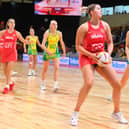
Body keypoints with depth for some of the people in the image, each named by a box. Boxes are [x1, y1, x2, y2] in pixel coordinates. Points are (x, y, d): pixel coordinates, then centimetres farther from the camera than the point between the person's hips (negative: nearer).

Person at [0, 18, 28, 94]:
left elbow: (23, 41, 10)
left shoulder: (17, 33, 2)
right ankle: (11, 82, 33)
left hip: (12, 53, -2)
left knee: (9, 71, -13)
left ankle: (7, 86, -6)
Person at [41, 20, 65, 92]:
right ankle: (43, 84, 27)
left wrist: (64, 52, 17)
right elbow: (43, 43, -23)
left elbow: (62, 43, 11)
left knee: (56, 67, -16)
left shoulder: (59, 33, -5)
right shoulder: (47, 32, -15)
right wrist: (47, 51, -38)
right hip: (47, 53, -2)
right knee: (45, 69, 10)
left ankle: (56, 84, -17)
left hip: (56, 53, 2)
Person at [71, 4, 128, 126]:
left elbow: (110, 42, 10)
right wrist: (91, 55, -22)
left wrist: (108, 54, -9)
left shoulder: (105, 25, 1)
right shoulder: (84, 27, -13)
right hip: (86, 58, -5)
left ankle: (117, 112, 19)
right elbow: (78, 46, -10)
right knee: (88, 83, -30)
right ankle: (75, 113, -12)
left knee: (117, 84, -3)